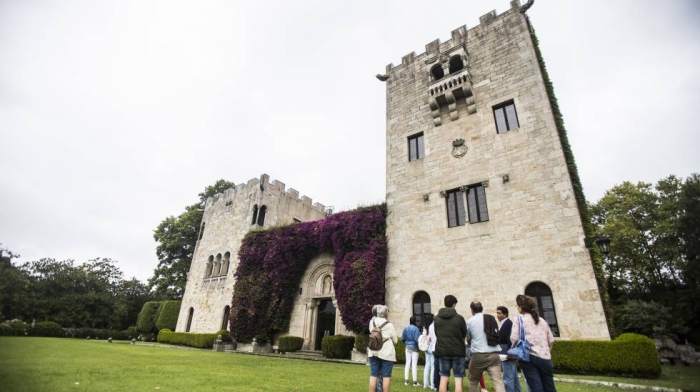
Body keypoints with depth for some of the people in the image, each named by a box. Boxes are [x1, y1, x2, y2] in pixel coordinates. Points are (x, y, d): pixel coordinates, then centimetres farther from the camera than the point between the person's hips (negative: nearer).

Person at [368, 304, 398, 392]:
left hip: (373, 351, 4)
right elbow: (395, 340, -1)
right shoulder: (389, 325, -10)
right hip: (386, 352, -4)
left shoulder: (372, 322, 1)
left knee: (373, 375, 7)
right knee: (386, 376, 3)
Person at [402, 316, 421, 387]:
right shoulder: (416, 329, -15)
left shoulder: (406, 328, 0)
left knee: (408, 364, 10)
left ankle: (406, 381, 14)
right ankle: (415, 382, 5)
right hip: (414, 347, -4)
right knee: (414, 364, 2)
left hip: (407, 347, 5)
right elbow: (417, 339, -17)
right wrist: (419, 346, -1)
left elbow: (402, 338, 1)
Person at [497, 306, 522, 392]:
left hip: (507, 355, -10)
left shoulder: (508, 323, -15)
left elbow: (511, 339, -23)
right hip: (505, 354, 10)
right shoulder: (501, 324, 14)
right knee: (513, 377, 16)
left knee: (508, 378, -7)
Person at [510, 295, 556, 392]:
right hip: (545, 358, 6)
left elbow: (514, 338, -11)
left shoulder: (520, 319, -2)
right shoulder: (542, 320, 16)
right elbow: (551, 340, 18)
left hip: (529, 356, -5)